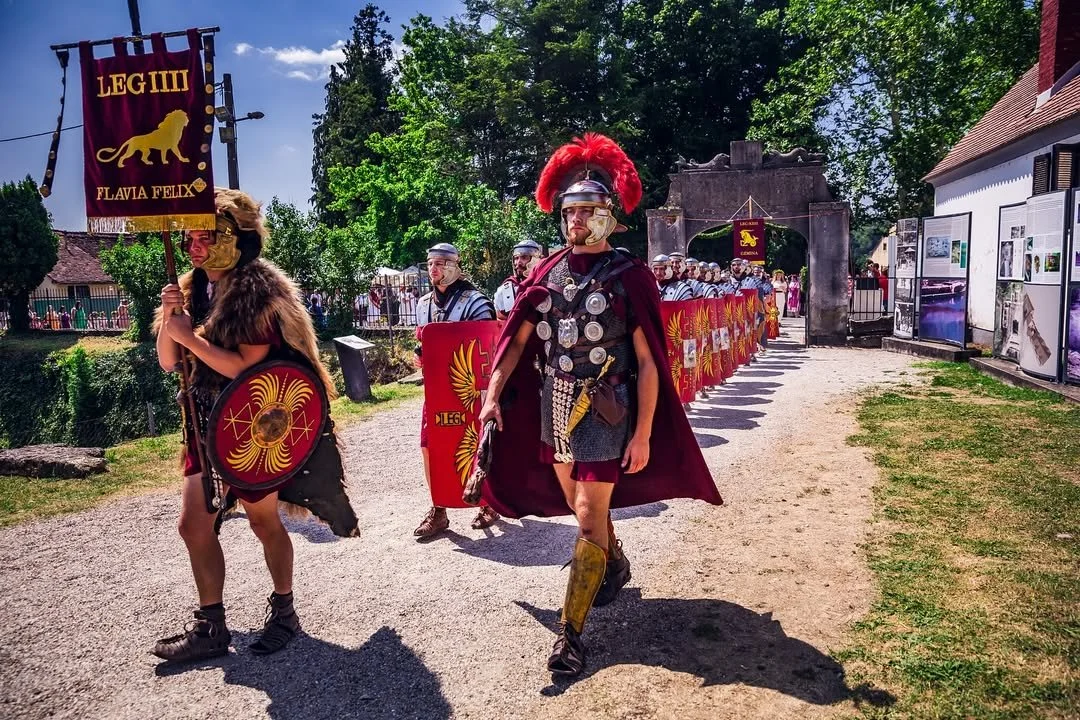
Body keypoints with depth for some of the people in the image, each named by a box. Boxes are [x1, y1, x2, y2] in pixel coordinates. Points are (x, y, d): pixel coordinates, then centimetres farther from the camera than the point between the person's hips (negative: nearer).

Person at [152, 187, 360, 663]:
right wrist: (169, 316, -9)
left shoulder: (259, 290, -15)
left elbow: (245, 365, -23)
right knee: (194, 523, 5)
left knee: (263, 520, 7)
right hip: (207, 425, 7)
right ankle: (210, 628, 19)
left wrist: (189, 336, -21)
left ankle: (283, 612, 27)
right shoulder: (193, 289, 7)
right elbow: (168, 362, 7)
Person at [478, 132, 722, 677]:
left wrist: (643, 434, -14)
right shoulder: (548, 272, 4)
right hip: (554, 408, 6)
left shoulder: (630, 276, -10)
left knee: (590, 518, -5)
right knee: (582, 505, 20)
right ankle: (615, 565, 49)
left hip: (604, 412, -5)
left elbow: (649, 362, -11)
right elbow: (517, 339, 5)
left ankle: (570, 633, 4)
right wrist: (494, 395, -7)